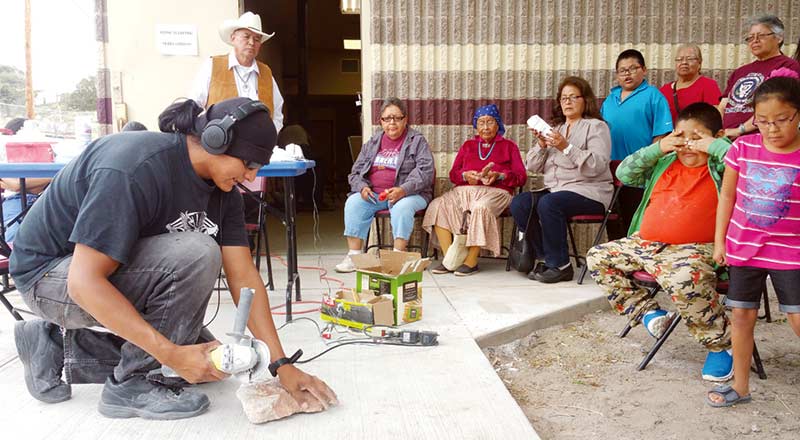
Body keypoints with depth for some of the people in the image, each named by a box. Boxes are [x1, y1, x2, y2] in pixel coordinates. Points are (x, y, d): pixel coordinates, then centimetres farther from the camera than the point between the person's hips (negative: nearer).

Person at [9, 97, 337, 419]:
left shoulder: (223, 190, -6)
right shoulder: (136, 167, -31)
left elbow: (244, 278, -9)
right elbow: (85, 281, -33)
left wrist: (283, 366, -14)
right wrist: (172, 354, -35)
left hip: (123, 270, 8)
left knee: (208, 363, 9)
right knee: (197, 253, -30)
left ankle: (64, 346, 13)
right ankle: (127, 385, -13)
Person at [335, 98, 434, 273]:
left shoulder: (417, 141, 3)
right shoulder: (373, 142, 16)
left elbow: (425, 171, -10)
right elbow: (356, 171, 17)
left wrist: (403, 190, -26)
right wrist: (362, 187, -7)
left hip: (409, 194, -4)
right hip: (374, 194, 4)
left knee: (402, 207, -36)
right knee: (353, 203, -22)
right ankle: (354, 255, -22)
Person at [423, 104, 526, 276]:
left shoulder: (508, 146, 20)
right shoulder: (468, 145, 28)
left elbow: (521, 177, 8)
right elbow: (453, 174, 18)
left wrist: (499, 175, -11)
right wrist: (466, 175, -5)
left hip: (494, 191, -3)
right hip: (464, 190, 3)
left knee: (481, 208, -39)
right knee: (438, 205, -28)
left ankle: (471, 261, -31)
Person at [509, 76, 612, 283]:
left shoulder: (596, 126, 4)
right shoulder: (555, 129, 21)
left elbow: (597, 166, -14)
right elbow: (533, 167, 14)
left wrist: (566, 147, -20)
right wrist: (541, 145, -4)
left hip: (589, 192, -6)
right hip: (554, 189, 6)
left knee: (548, 203, -33)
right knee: (519, 203, -19)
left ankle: (559, 265, -19)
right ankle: (544, 258, -7)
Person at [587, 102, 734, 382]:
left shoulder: (719, 168, -2)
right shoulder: (664, 164, 15)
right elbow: (624, 174, 13)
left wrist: (714, 145, -13)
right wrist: (657, 148, 4)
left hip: (694, 250, -8)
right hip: (644, 244, 8)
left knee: (685, 281, -40)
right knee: (597, 257, 6)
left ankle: (722, 345, -12)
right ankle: (648, 312, 6)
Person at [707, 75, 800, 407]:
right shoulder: (743, 148, -5)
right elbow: (727, 196, 3)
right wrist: (719, 240, 3)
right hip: (743, 247, 2)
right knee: (742, 316, 10)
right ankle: (740, 387, 25)